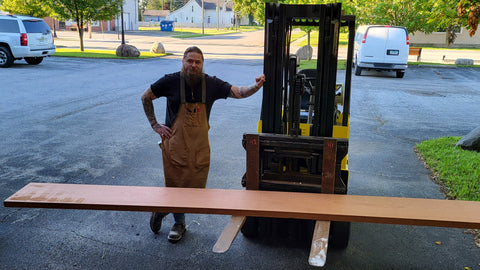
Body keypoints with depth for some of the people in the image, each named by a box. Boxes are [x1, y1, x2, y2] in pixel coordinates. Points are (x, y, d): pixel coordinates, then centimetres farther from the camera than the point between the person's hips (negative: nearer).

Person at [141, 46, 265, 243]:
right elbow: (146, 97, 5)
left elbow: (238, 92, -6)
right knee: (175, 185, 4)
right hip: (174, 144, -2)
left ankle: (163, 209, 33)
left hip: (199, 146, 3)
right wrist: (155, 125, -1)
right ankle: (179, 223, 32)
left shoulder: (211, 84, -1)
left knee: (195, 187, 6)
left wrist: (256, 87, -25)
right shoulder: (171, 81, -6)